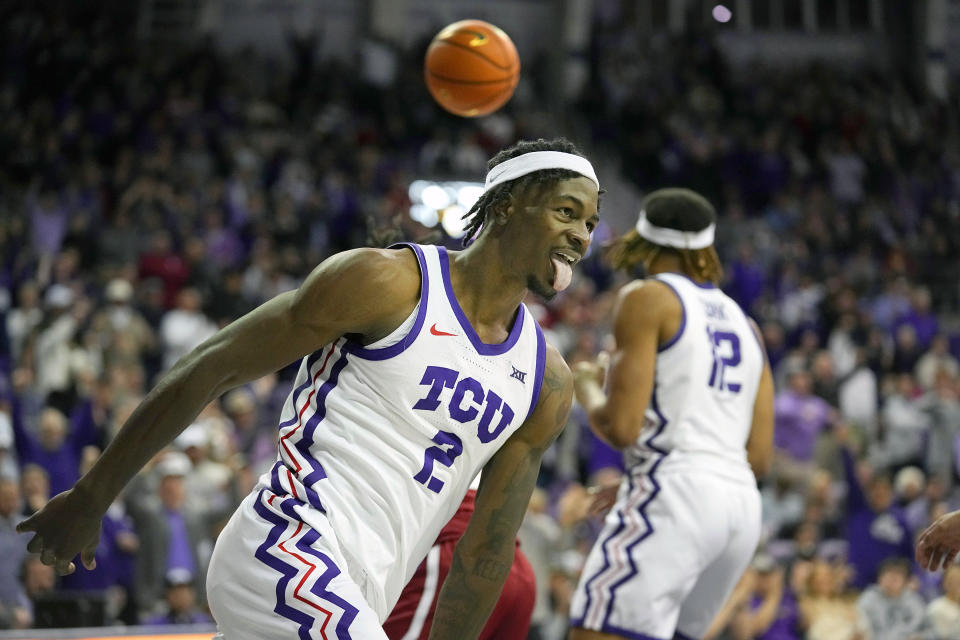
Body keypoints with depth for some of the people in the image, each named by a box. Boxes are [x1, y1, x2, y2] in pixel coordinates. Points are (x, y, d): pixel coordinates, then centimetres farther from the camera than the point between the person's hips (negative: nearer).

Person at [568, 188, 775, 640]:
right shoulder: (743, 322, 21)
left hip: (674, 499, -8)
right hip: (743, 505, 8)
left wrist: (587, 389, 13)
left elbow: (621, 427, -9)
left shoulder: (647, 299, 1)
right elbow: (760, 456, 18)